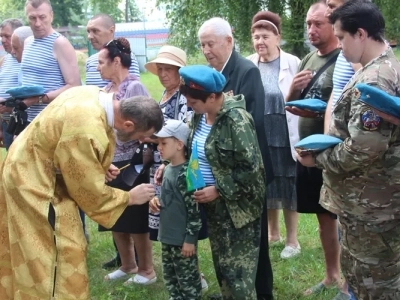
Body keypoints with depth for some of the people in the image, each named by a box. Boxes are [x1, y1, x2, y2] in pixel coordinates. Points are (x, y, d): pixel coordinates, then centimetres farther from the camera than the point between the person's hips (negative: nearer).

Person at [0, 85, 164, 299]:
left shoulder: (93, 96, -7)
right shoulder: (88, 131, -34)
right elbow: (90, 190, -20)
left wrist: (99, 167, 10)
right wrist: (130, 197, -8)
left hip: (26, 171, 10)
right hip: (36, 185, -10)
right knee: (62, 258, -1)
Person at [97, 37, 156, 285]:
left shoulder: (135, 87, -14)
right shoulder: (107, 89, 8)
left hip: (130, 163, -8)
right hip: (109, 162, 8)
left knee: (135, 219, 4)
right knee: (115, 218, 16)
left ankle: (147, 270, 19)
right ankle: (128, 265, 32)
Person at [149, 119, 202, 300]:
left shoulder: (187, 173, -19)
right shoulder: (168, 169, 7)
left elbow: (194, 209, -20)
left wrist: (190, 239, -19)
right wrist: (156, 201, 2)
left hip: (183, 238, -9)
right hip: (167, 235, 9)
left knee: (187, 279, 3)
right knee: (170, 277, 19)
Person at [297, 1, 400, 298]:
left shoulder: (373, 81, -23)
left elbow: (363, 149, -28)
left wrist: (318, 158, -13)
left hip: (371, 201, -10)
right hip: (369, 197, 10)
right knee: (358, 268, 22)